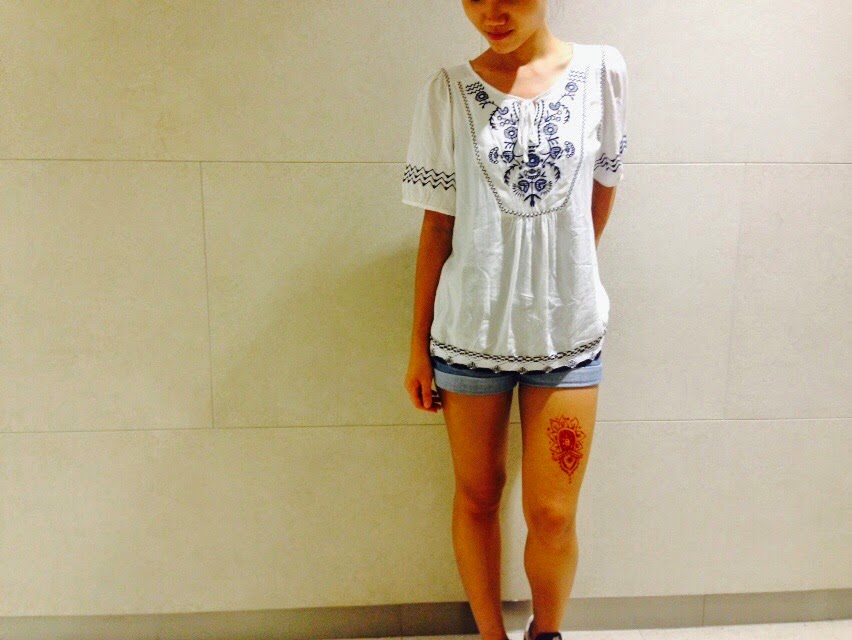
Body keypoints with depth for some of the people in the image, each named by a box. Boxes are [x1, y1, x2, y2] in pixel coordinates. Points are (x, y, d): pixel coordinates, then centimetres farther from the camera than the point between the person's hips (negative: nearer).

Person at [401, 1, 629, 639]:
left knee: (553, 514, 6)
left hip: (567, 329, 0)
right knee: (477, 495, 13)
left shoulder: (602, 70, -3)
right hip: (469, 328, 0)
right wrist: (419, 345, 1)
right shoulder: (448, 89, -4)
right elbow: (437, 226, -1)